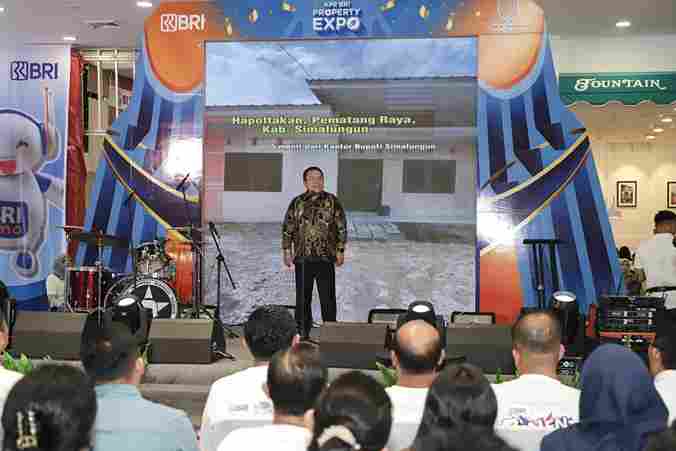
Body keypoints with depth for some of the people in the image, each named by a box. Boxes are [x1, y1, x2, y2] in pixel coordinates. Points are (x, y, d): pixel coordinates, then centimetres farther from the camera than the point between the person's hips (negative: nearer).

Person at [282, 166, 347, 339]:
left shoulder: (332, 201, 2)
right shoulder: (297, 202, 6)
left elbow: (341, 228, 4)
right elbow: (287, 228, 10)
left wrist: (340, 250, 0)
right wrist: (287, 250, 5)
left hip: (326, 258, -2)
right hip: (302, 258, 2)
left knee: (327, 298, 2)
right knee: (302, 298, 8)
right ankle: (303, 333, 19)